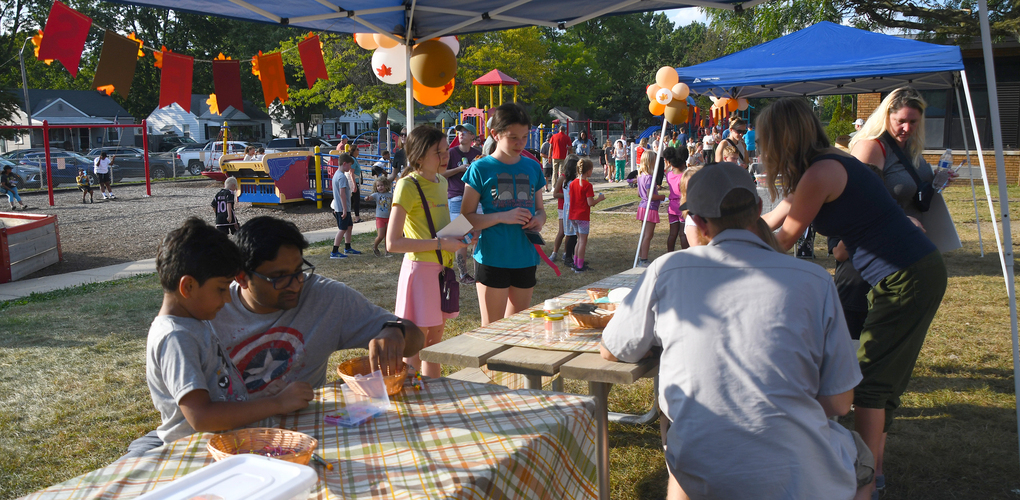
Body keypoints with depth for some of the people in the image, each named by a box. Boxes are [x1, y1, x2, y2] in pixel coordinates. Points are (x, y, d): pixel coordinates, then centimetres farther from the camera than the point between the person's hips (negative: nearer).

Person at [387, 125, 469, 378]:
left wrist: (460, 236, 6)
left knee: (435, 338, 17)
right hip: (420, 269, -8)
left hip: (443, 269, 8)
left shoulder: (441, 182, 12)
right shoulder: (408, 186, -13)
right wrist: (440, 243, -20)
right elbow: (393, 243, -19)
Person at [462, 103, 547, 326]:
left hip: (526, 259, 5)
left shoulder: (532, 168, 9)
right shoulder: (481, 169, -5)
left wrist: (539, 220, -4)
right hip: (492, 259, -4)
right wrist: (503, 217, -19)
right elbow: (466, 217, -7)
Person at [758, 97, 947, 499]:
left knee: (870, 376, -4)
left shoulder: (820, 173, -18)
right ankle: (873, 466, 25)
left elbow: (784, 239, -6)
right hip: (916, 270, 10)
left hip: (908, 279, -10)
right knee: (882, 375, 15)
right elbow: (774, 217, 23)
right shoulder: (830, 161, 12)